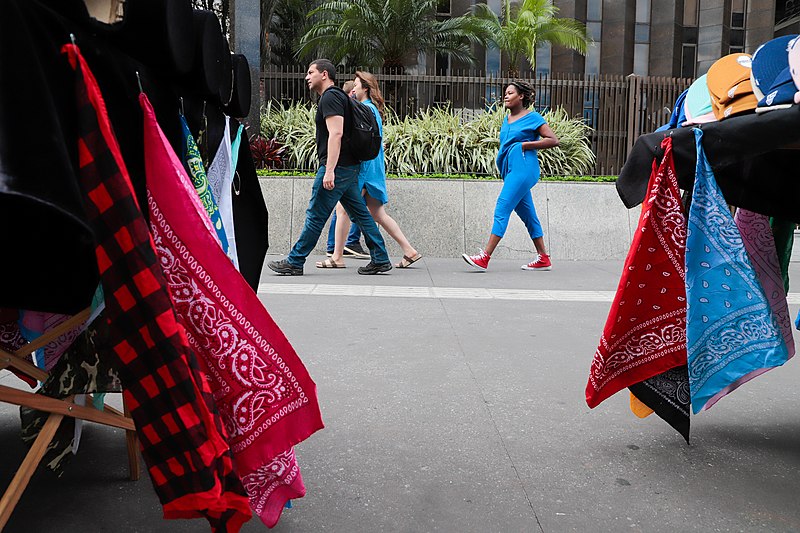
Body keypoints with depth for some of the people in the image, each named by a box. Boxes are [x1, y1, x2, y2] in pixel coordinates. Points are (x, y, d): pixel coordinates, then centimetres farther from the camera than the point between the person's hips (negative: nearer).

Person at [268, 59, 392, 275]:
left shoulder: (330, 97, -11)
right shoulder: (337, 96, 21)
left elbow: (336, 134, -22)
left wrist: (329, 170, -27)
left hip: (337, 168, -10)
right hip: (349, 167, 10)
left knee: (315, 215, -4)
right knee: (360, 213, 10)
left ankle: (294, 262, 4)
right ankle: (380, 260, 12)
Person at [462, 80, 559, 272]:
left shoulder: (532, 117, -3)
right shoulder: (507, 119, 18)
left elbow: (553, 140, -9)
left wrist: (525, 145, -11)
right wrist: (501, 155, 10)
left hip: (523, 168, -9)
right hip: (510, 169, 9)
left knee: (502, 209, -14)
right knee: (527, 214, 10)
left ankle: (484, 257, -15)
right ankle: (543, 259, 16)